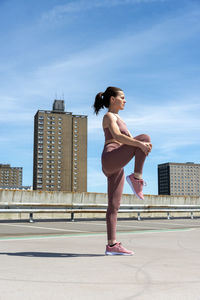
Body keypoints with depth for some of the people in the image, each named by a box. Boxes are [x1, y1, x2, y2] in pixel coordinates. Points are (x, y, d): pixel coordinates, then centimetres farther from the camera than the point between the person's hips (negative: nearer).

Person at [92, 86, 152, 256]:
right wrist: (140, 143, -27)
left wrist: (144, 146, 0)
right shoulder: (109, 116, 2)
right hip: (111, 158, -9)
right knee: (145, 137, -13)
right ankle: (136, 178, -16)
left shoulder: (118, 119, 31)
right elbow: (117, 136, -17)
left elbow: (130, 139, 21)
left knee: (114, 206, 3)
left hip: (115, 167, 9)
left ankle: (112, 245, 3)